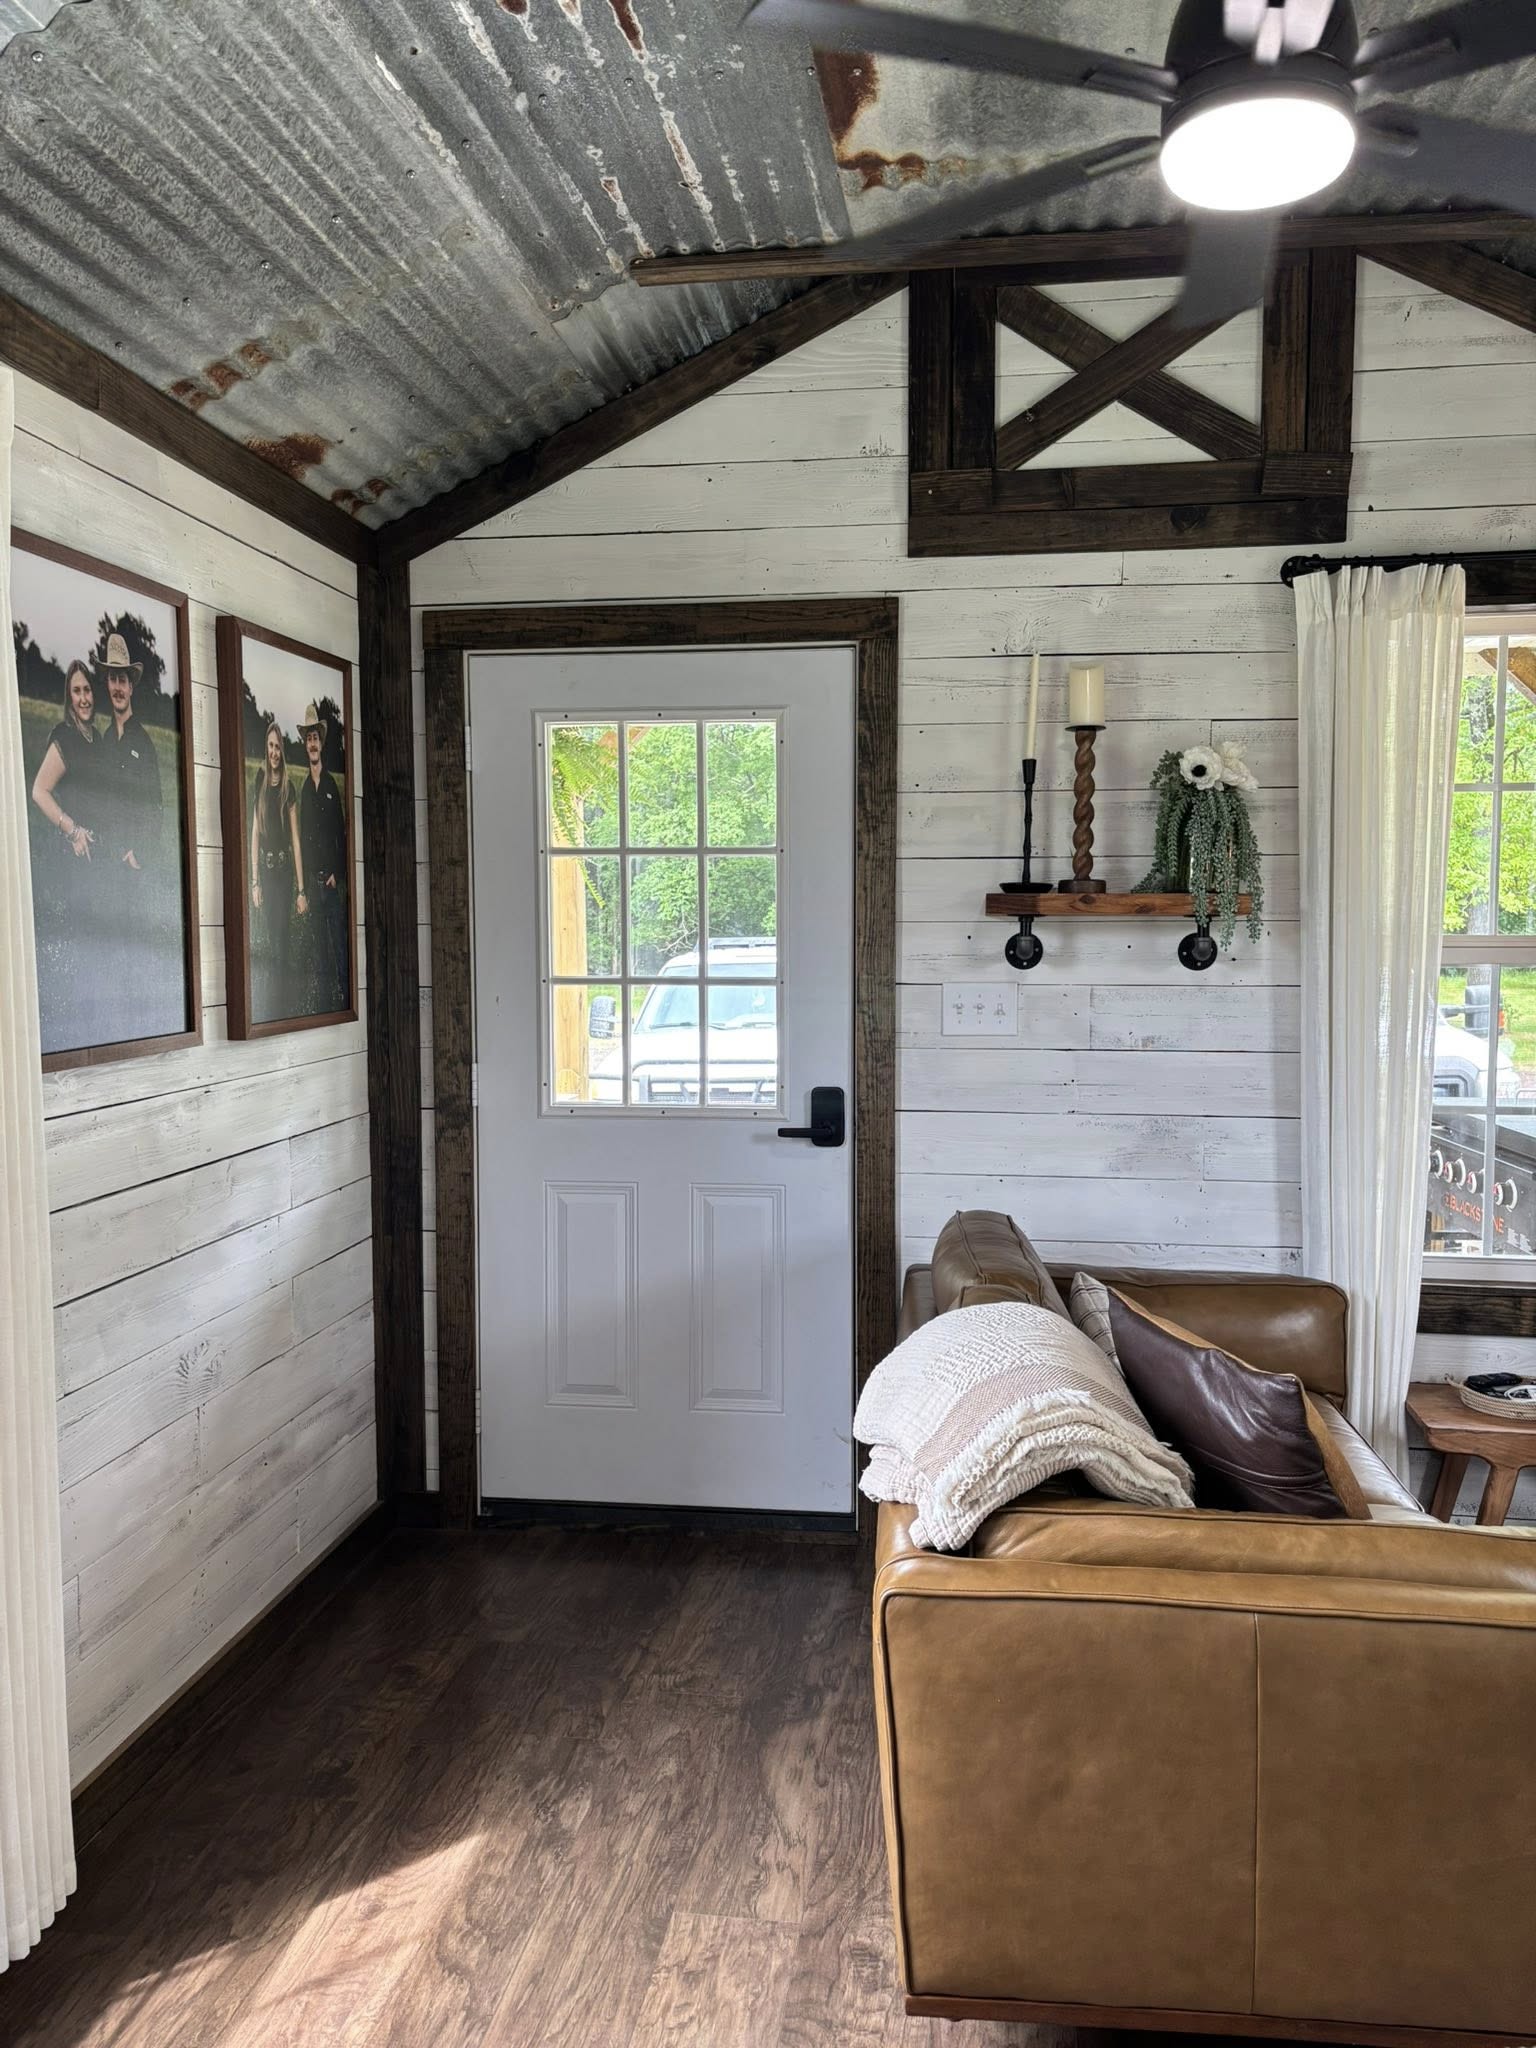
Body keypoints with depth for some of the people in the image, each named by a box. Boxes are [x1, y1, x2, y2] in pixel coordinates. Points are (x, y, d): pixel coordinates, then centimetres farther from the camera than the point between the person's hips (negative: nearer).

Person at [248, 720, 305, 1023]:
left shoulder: (288, 789, 2)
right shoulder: (258, 785, 6)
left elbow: (296, 839, -1)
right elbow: (254, 833, 4)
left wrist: (301, 889, -5)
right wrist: (254, 881, -2)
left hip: (284, 869, -1)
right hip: (264, 868, 1)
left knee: (282, 942, 0)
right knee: (265, 943, 3)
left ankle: (284, 1012, 7)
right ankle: (266, 1015, 10)